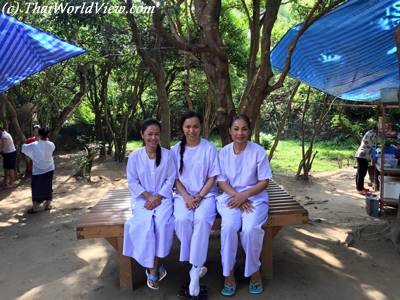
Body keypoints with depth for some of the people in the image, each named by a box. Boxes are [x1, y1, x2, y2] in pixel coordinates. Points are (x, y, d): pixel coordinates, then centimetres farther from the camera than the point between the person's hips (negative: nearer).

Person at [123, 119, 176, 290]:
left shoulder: (167, 154, 0)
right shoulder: (134, 156, -1)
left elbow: (170, 180, 0)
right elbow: (132, 182, 0)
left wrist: (157, 197, -13)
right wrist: (148, 196, -12)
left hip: (163, 197, 0)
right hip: (143, 198, 0)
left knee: (162, 222, -27)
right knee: (145, 223, -26)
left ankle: (153, 269, -10)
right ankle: (156, 267, -8)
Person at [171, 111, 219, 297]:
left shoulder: (209, 148, -2)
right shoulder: (176, 150, 4)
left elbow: (212, 177, -2)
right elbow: (175, 179, 3)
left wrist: (199, 196, -14)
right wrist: (187, 197, -12)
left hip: (206, 194, -1)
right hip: (183, 195, 2)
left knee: (202, 219, -31)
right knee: (182, 220, -28)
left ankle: (195, 269, -19)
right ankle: (197, 265, -8)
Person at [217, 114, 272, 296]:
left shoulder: (258, 151, -5)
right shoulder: (224, 152, 2)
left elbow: (264, 182, -4)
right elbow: (222, 182, 2)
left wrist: (244, 195, -18)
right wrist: (237, 197, -15)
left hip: (255, 197, -1)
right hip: (230, 196, 2)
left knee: (250, 229, -28)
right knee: (228, 227, -28)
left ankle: (254, 271, -1)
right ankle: (228, 274, -10)